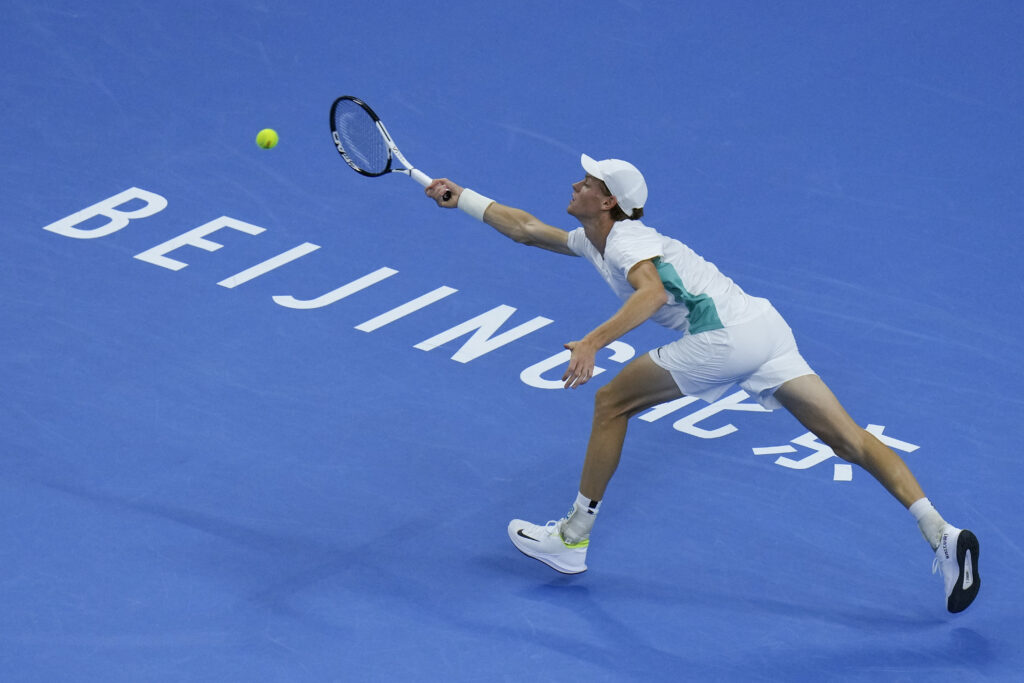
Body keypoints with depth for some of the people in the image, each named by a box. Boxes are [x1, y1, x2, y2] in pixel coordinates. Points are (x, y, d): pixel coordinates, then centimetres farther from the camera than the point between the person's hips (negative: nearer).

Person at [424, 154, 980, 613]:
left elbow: (651, 292, -23)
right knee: (848, 439, 1)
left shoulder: (625, 238, -2)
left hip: (724, 333, -10)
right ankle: (940, 533, -11)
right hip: (766, 327, 10)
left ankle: (573, 538, 12)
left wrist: (592, 342, -32)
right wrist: (460, 197, 40)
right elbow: (524, 228, 37)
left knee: (612, 403, 5)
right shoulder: (594, 242, 26)